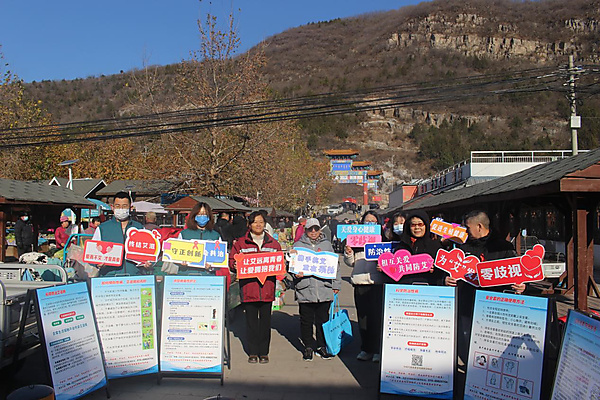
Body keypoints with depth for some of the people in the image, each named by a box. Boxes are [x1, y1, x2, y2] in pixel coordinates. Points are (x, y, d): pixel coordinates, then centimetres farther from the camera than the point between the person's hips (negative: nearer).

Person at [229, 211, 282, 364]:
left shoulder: (273, 243, 11)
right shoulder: (240, 243, 6)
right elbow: (232, 260, 7)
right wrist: (235, 266, -14)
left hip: (267, 287, 1)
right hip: (248, 286, -1)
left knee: (265, 320, 6)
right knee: (251, 320, 5)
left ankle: (263, 352, 18)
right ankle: (253, 352, 17)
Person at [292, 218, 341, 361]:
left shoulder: (327, 244, 11)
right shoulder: (298, 245, 6)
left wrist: (336, 284, 10)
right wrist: (296, 273, -15)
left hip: (324, 289, 1)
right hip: (305, 289, -1)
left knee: (323, 319, 9)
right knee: (306, 320, 7)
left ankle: (321, 346, 25)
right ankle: (308, 347, 22)